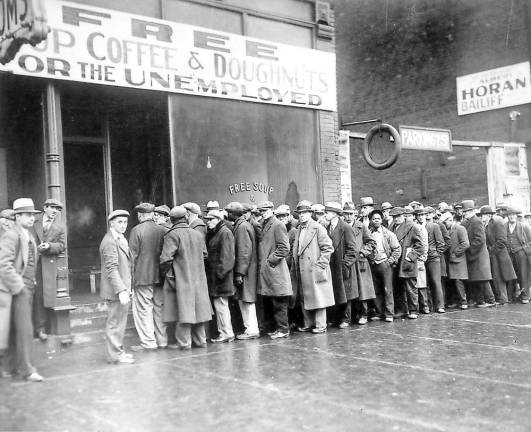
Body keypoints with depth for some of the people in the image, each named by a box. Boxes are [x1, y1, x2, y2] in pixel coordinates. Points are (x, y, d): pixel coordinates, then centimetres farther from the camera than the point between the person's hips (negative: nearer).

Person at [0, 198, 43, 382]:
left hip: (28, 289, 9)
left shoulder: (29, 236, 17)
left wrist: (32, 283, 12)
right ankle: (26, 369, 2)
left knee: (17, 330, 13)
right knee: (24, 330, -6)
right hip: (17, 289, -9)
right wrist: (18, 287, -18)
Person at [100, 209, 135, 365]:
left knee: (119, 321, 17)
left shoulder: (121, 239, 16)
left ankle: (118, 350, 27)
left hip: (123, 289, 10)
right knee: (115, 322, -2)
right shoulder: (109, 241, -16)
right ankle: (115, 355, 5)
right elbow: (111, 269, -23)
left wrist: (128, 288, 21)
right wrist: (121, 290, -27)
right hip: (116, 290, -10)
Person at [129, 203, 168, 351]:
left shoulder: (137, 230, -9)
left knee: (143, 309, 2)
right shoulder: (164, 230, 3)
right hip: (160, 275, 5)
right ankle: (162, 340, 18)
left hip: (143, 276, -5)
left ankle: (148, 342, 3)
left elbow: (133, 255, -8)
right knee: (159, 308, 13)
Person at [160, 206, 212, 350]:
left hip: (181, 278, -6)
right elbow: (204, 254, 14)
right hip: (198, 278, 6)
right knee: (197, 308, 13)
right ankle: (200, 340, 21)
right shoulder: (198, 234, 6)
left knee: (183, 310, -1)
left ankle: (184, 342, 2)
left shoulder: (172, 235, -13)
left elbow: (166, 258, -18)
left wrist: (165, 273, -3)